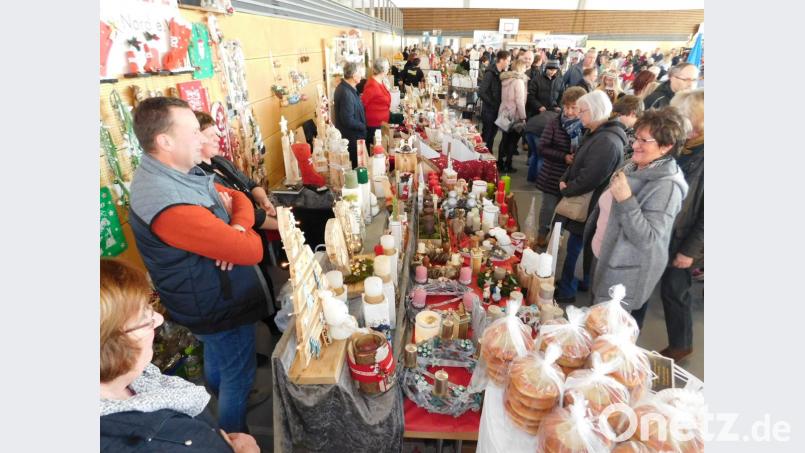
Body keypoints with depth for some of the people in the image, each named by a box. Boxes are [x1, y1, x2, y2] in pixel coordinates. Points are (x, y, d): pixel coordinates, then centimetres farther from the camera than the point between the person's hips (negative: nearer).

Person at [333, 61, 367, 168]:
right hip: (351, 137, -10)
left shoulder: (344, 87, 6)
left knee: (353, 162, 21)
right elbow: (348, 121, -27)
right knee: (355, 164, 4)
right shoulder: (346, 93, -26)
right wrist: (363, 127, -14)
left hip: (349, 134, 10)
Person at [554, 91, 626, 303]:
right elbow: (577, 163, 14)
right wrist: (564, 180, -3)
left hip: (588, 207, -10)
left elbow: (589, 179, -27)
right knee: (585, 246, 22)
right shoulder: (594, 134, 8)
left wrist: (566, 190, -12)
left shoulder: (607, 142, -25)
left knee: (575, 246, 3)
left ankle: (566, 290, 18)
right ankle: (586, 281, 39)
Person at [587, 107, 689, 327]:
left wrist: (626, 200, -36)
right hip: (603, 260, 8)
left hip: (627, 274, -8)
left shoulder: (666, 186, -24)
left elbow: (647, 240, -29)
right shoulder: (633, 167, 1)